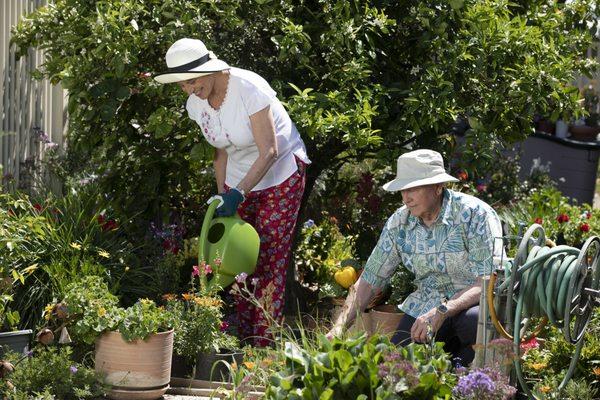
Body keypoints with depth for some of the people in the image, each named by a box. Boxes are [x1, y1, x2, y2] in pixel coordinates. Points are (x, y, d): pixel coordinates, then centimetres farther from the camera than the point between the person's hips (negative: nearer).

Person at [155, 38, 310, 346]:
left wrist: (237, 194, -35)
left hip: (280, 176, -6)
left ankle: (264, 346, -8)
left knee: (271, 260, -9)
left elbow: (269, 151, -29)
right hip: (238, 180, 6)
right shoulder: (196, 104, -6)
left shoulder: (248, 89, -28)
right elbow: (221, 153, 6)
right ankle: (244, 340, 8)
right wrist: (222, 196, 2)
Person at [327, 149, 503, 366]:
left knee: (474, 321, -39)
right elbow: (369, 281, 6)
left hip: (472, 304, -4)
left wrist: (441, 312, -32)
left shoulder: (475, 214, -16)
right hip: (427, 305, 4)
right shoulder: (398, 223, 0)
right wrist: (339, 327, -5)